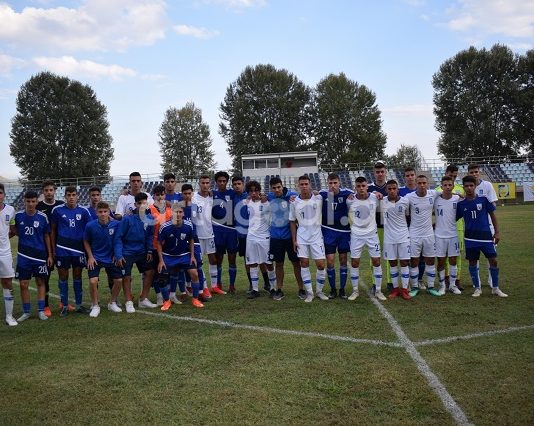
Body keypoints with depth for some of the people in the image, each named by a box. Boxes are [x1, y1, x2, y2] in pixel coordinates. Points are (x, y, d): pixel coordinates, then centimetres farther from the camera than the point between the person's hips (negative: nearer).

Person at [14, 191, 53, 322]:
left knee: (40, 282, 7)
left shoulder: (42, 217, -4)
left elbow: (46, 236, 3)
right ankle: (26, 311, 16)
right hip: (23, 256, 1)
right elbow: (15, 230, 16)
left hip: (40, 255, -1)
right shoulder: (18, 215, -2)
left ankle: (41, 310, 15)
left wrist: (50, 255, 3)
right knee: (23, 284, 3)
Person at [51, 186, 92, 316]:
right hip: (62, 249, -1)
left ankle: (78, 305, 18)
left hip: (78, 249, 1)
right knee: (63, 276, 5)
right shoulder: (57, 210, 0)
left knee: (77, 276, 8)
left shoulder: (83, 211, 1)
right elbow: (53, 230, 6)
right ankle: (64, 306, 15)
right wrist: (53, 249, 3)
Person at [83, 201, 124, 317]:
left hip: (111, 258, 2)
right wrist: (90, 257, -5)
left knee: (118, 280, 1)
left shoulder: (116, 224, -14)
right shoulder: (90, 226, -14)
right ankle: (95, 306, 6)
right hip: (95, 258, -2)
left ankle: (112, 303, 25)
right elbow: (86, 242, 1)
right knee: (93, 281, -17)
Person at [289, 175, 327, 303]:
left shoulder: (319, 198, -5)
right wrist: (294, 240, 1)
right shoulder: (294, 202, 0)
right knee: (304, 263, 0)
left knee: (321, 264, -2)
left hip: (317, 236, -1)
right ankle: (309, 292, 11)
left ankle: (319, 291, 17)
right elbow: (292, 222, 5)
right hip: (301, 237, 1)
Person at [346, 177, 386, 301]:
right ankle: (355, 291, 16)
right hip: (356, 235, 0)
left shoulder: (374, 198, -6)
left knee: (376, 262, 1)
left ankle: (378, 291, 13)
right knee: (354, 263, 2)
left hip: (372, 234, 1)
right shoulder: (350, 200, -8)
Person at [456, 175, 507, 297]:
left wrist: (497, 232, 1)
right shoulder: (461, 204, 1)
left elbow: (492, 215, 4)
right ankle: (477, 288, 20)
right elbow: (454, 219, 10)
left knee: (493, 260, 0)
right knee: (472, 262, 5)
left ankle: (495, 288, 15)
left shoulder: (484, 199, -3)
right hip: (470, 238, 1)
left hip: (486, 236, -1)